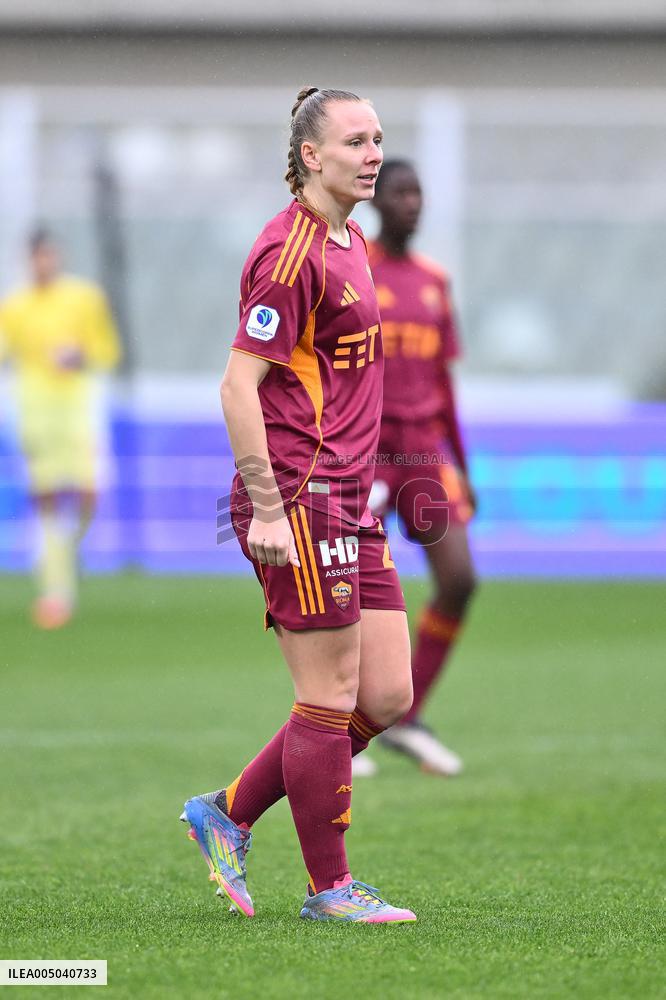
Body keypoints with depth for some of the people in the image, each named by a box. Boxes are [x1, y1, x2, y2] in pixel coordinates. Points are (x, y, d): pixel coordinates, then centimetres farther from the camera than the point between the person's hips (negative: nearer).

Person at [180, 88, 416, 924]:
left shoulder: (347, 242, 16)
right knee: (331, 697, -3)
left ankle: (229, 816, 19)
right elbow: (238, 386, -18)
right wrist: (269, 507, -21)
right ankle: (329, 888, 8)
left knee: (386, 697, 7)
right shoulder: (292, 251, -14)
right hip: (298, 501, -9)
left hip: (347, 505, 9)